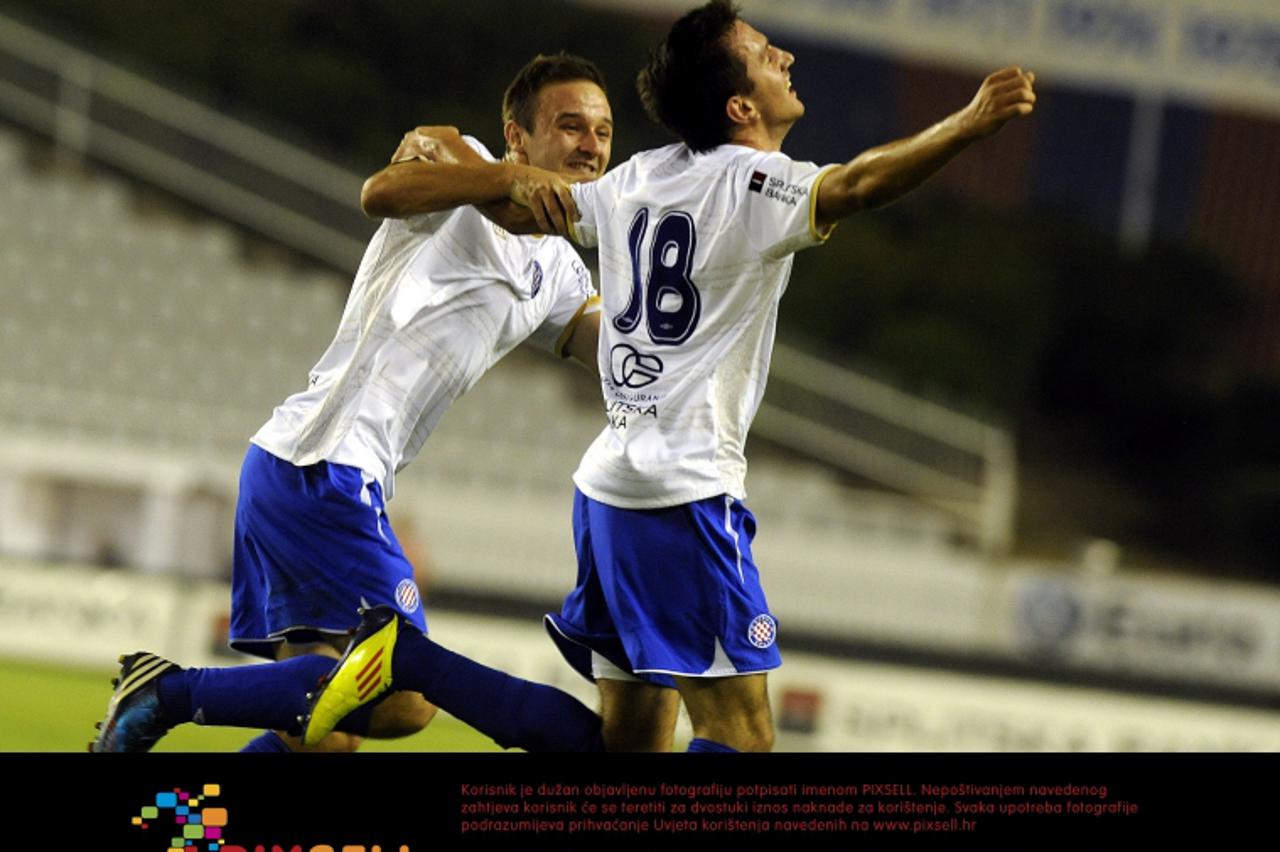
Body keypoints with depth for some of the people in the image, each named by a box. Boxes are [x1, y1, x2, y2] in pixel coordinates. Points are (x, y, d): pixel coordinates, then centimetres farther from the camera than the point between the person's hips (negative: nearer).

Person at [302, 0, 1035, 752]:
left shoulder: (641, 178, 13)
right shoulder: (752, 184, -11)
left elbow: (518, 207, 22)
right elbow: (851, 187, -30)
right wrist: (971, 125, -36)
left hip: (609, 485, 9)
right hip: (686, 493, -9)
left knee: (631, 729, 17)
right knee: (743, 739, -12)